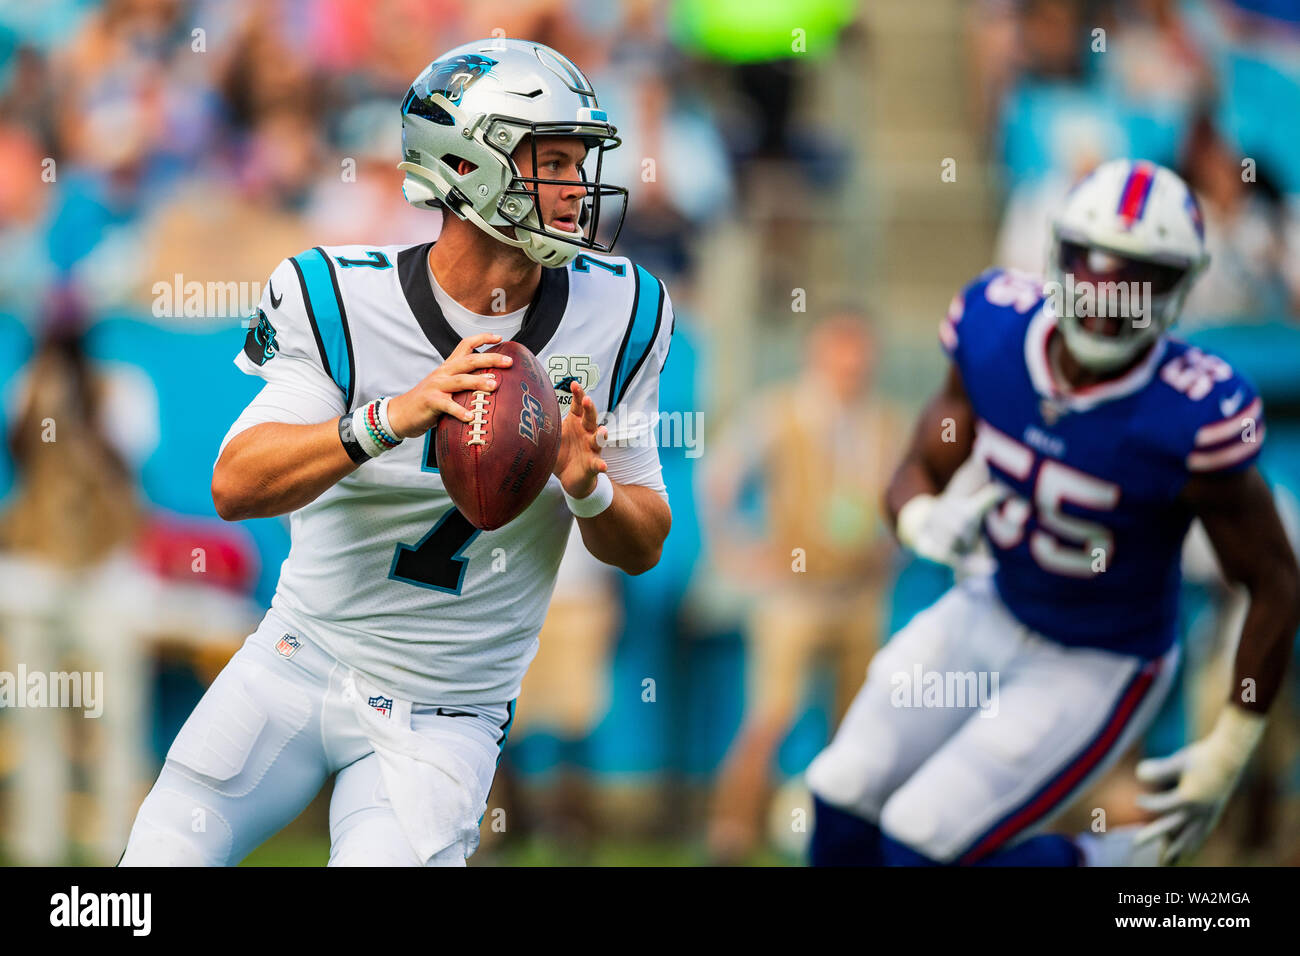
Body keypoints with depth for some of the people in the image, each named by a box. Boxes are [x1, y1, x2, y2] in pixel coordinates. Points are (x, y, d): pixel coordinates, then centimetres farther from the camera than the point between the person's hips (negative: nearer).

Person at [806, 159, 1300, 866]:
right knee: (845, 803, 4)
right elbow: (915, 476, -1)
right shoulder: (997, 331, -16)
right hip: (993, 615, 5)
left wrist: (1229, 752, -11)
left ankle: (1118, 867, 11)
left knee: (919, 844, -12)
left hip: (1097, 669, -5)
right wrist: (925, 522, -26)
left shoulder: (1192, 421, -30)